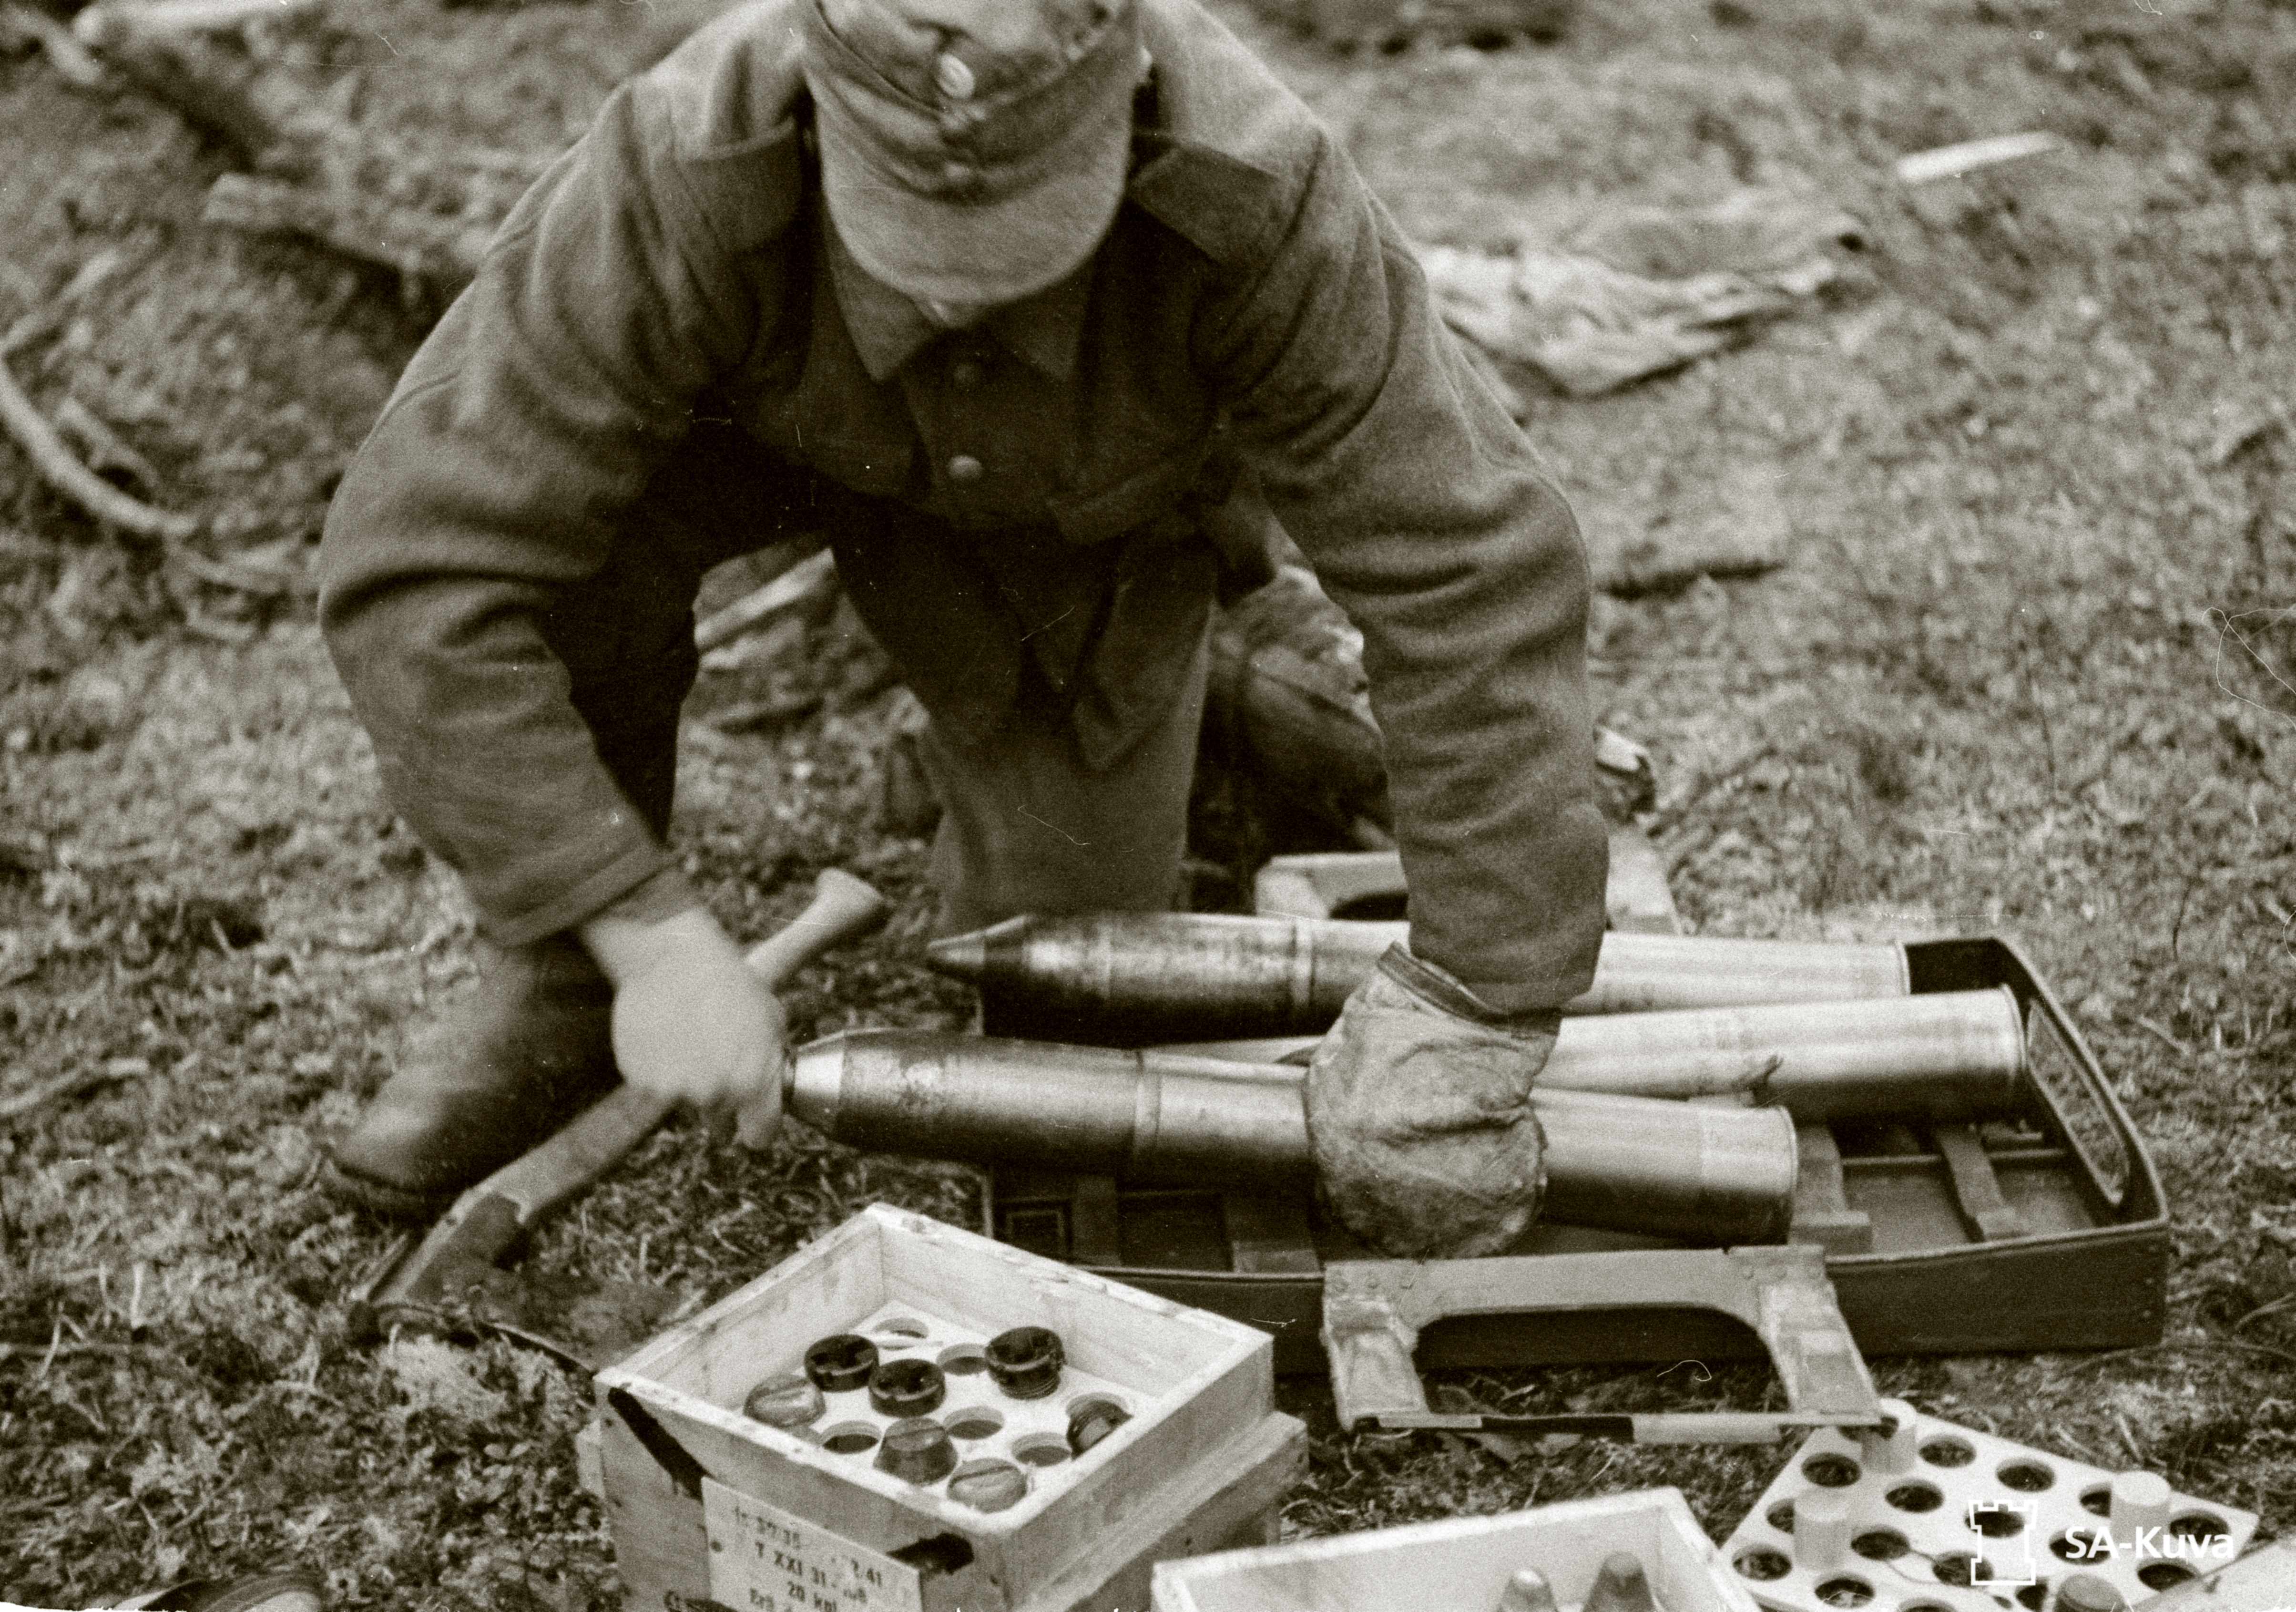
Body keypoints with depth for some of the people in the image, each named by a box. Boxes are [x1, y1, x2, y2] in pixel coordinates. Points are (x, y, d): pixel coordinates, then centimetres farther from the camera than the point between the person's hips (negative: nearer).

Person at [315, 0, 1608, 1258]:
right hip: (765, 413, 0)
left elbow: (1478, 583, -41)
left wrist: (1473, 1023, -43)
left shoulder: (1255, 204, -46)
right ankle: (569, 981, -4)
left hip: (1091, 486, 1)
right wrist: (654, 945, -44)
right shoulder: (677, 185, -45)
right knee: (555, 561, -33)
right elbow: (412, 576, -44)